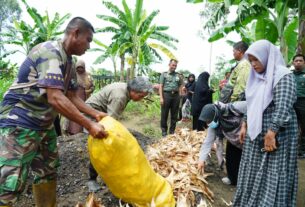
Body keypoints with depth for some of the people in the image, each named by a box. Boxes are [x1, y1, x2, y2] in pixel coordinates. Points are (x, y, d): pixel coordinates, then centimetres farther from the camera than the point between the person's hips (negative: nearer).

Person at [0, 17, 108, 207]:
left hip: (44, 124, 10)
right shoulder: (50, 52, -22)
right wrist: (89, 125, -27)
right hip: (19, 123, -10)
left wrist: (95, 114, 2)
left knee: (47, 172, 17)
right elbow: (55, 99, -31)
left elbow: (72, 97, 12)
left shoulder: (68, 62, 8)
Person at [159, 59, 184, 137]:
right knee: (164, 114, 2)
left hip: (176, 95, 3)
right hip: (166, 94, -2)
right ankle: (164, 130, 13)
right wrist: (161, 98, -9)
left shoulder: (178, 75, 13)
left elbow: (180, 87, 14)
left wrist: (179, 97, 4)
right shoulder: (164, 74, 6)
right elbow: (161, 86, 0)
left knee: (174, 115, 7)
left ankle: (172, 131, 19)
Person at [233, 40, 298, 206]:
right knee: (253, 172, 15)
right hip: (255, 133, 7)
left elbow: (283, 107, -20)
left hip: (275, 134, -7)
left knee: (272, 175, 1)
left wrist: (271, 133, -23)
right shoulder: (257, 77, 11)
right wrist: (245, 125, 12)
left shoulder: (283, 75, -12)